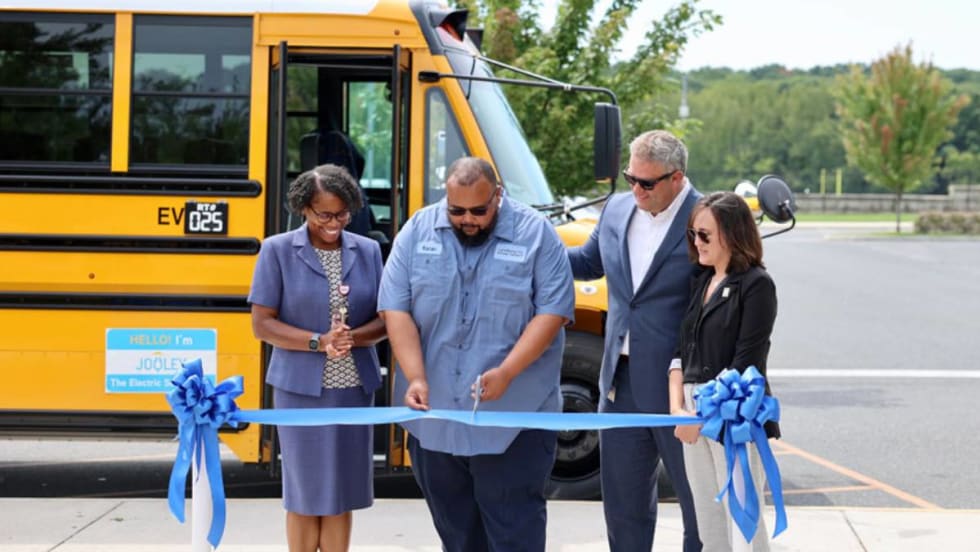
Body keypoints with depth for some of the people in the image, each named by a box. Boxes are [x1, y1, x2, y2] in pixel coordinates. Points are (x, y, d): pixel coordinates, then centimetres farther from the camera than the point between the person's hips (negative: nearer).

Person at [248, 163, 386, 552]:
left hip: (355, 389, 3)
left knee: (341, 494, 6)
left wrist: (353, 337, -17)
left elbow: (384, 321, 5)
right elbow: (261, 324, -5)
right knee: (305, 494, 2)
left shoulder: (367, 251, 5)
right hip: (301, 390, -3)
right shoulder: (278, 250, -3)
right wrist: (318, 342, -18)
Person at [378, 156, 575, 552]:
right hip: (434, 414, 4)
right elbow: (396, 310, -1)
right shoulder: (418, 233, 3)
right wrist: (416, 378, -13)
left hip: (514, 419, -3)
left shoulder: (535, 234, -5)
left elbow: (553, 311, -9)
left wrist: (506, 373, -20)